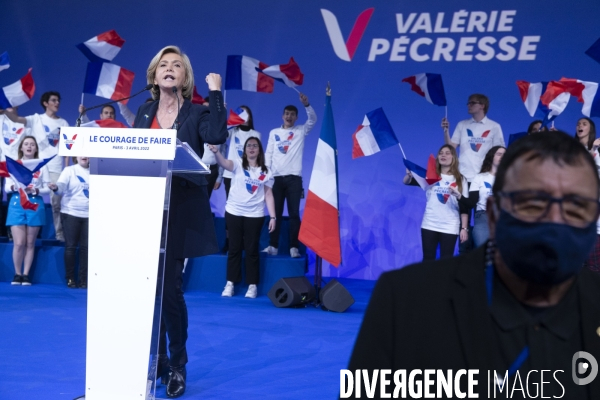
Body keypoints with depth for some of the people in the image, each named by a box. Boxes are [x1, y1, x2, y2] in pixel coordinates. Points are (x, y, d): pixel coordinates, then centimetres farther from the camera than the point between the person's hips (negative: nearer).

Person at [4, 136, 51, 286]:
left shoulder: (42, 166, 6)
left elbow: (47, 188, 2)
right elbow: (7, 187, 5)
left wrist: (34, 190, -16)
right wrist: (15, 187, -16)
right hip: (17, 204, 0)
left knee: (30, 243, 4)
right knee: (19, 243, -7)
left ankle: (26, 274, 10)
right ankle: (17, 274, 8)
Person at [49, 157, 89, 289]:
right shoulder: (69, 170, -1)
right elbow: (62, 185, -16)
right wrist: (55, 187, -38)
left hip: (90, 214, 2)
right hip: (71, 213, -2)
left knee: (85, 247, 3)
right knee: (70, 247, 0)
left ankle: (84, 279, 10)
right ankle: (70, 279, 10)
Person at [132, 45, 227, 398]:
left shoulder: (196, 113, 0)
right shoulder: (145, 111, 13)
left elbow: (217, 136, -21)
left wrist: (216, 93, -17)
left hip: (180, 210, -4)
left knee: (169, 288, -7)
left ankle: (178, 366, 8)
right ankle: (157, 359, 20)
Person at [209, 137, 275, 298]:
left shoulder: (265, 172, 6)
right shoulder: (238, 165, 1)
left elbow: (268, 195, 5)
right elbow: (224, 163, -20)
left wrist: (273, 217, -2)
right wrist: (216, 152, -42)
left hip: (255, 215, 0)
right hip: (234, 213, 0)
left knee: (252, 250, 3)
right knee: (234, 248, 6)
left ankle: (252, 285, 10)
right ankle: (230, 284, 13)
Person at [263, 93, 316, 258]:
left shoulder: (301, 131, 8)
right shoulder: (274, 132, 13)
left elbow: (313, 120, -7)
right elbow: (268, 154, 10)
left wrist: (306, 105, -22)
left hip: (294, 177, -2)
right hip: (276, 177, 2)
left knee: (294, 213, -3)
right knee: (276, 213, 3)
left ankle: (294, 247, -4)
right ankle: (273, 246, 5)